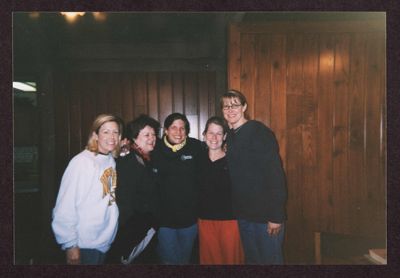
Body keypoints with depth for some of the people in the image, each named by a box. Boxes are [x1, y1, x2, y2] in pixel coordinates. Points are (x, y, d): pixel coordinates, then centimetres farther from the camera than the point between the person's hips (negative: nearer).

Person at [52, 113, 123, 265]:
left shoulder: (111, 160, 1)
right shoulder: (81, 162, -19)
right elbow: (65, 208, -20)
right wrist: (70, 245, -18)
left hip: (106, 241, 7)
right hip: (85, 245, -7)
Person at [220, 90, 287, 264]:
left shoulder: (260, 133, -13)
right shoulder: (228, 137, 7)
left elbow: (276, 175, -18)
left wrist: (276, 216, -20)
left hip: (265, 214, -6)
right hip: (242, 213, 6)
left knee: (270, 259, 7)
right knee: (251, 258, 19)